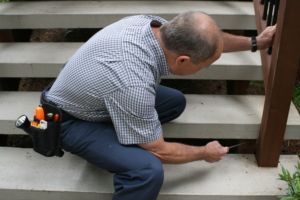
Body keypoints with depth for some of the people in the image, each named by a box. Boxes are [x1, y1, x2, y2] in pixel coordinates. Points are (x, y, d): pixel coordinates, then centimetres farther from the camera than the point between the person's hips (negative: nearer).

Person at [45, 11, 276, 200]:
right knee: (149, 170, -30)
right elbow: (159, 151, -22)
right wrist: (205, 153, -5)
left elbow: (206, 39, 4)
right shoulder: (132, 86, -39)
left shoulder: (154, 25, -18)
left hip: (91, 95, 8)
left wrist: (254, 43, 11)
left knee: (175, 101, 6)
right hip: (72, 121, -8)